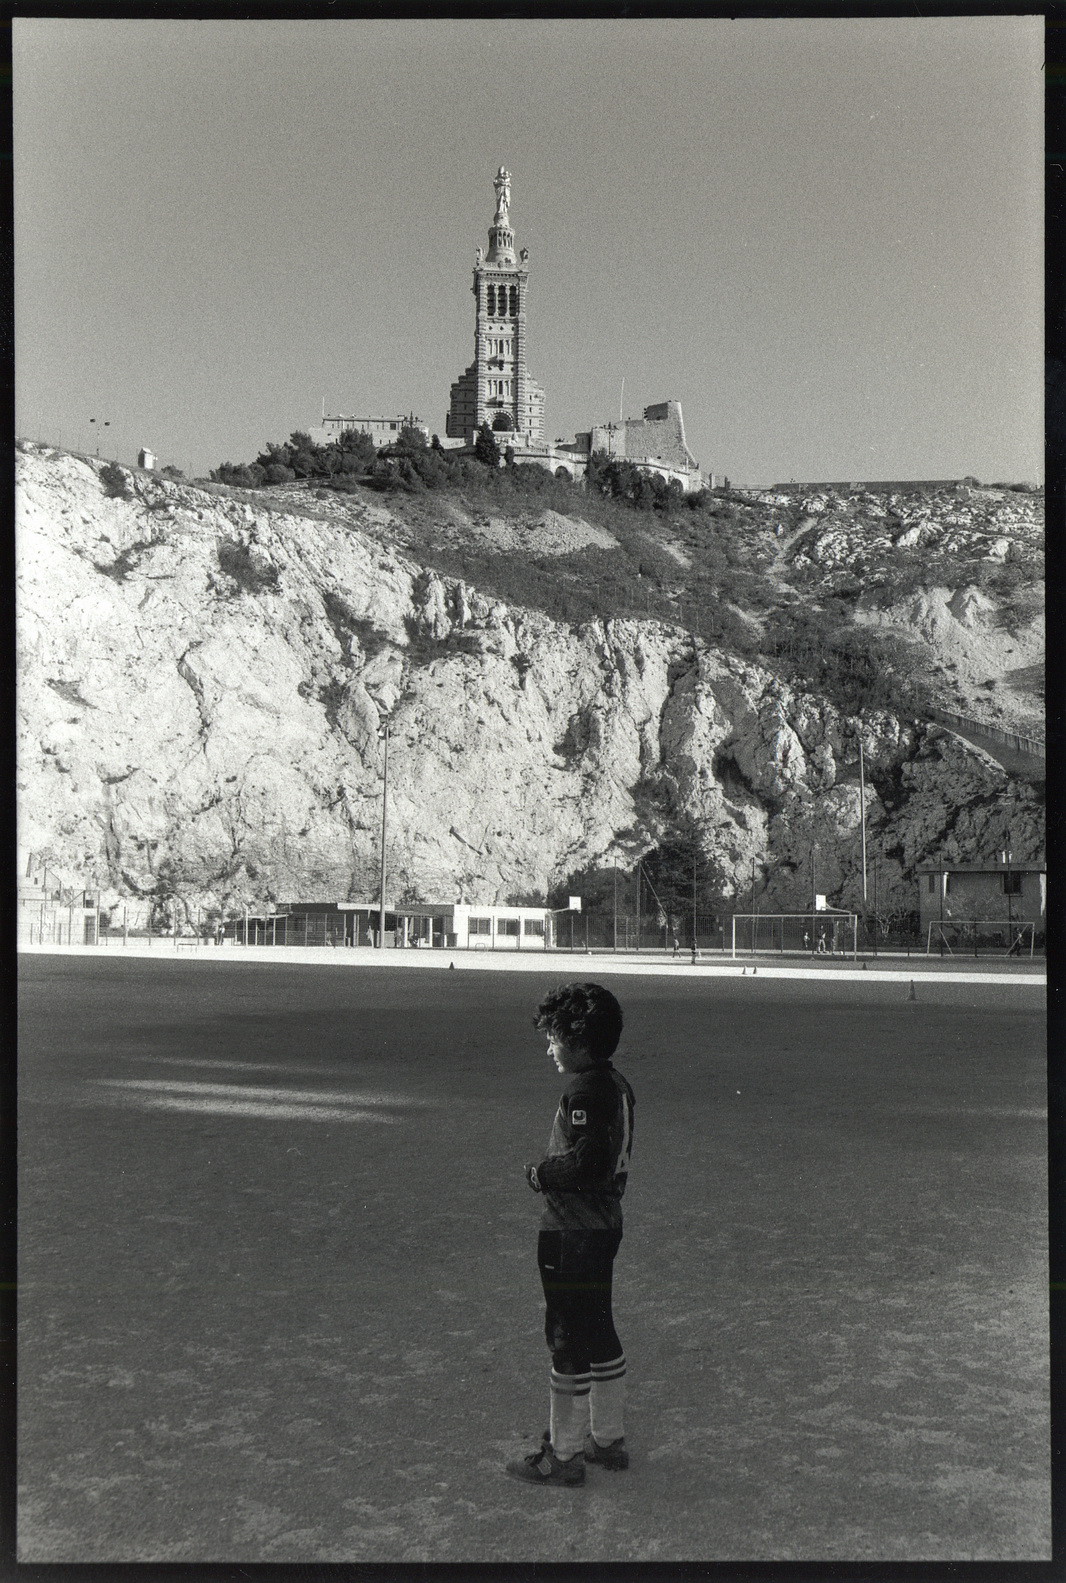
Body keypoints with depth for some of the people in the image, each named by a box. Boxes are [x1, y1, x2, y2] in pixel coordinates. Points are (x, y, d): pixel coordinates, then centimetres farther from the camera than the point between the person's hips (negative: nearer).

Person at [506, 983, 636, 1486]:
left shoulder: (584, 1089, -19)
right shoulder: (616, 1083, 11)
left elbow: (586, 1161, -26)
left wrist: (541, 1174, -10)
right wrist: (550, 1172, 10)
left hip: (572, 1234, -10)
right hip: (605, 1223, 10)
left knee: (568, 1338, -1)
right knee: (599, 1332, 18)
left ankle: (563, 1454, 9)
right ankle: (608, 1439, 29)